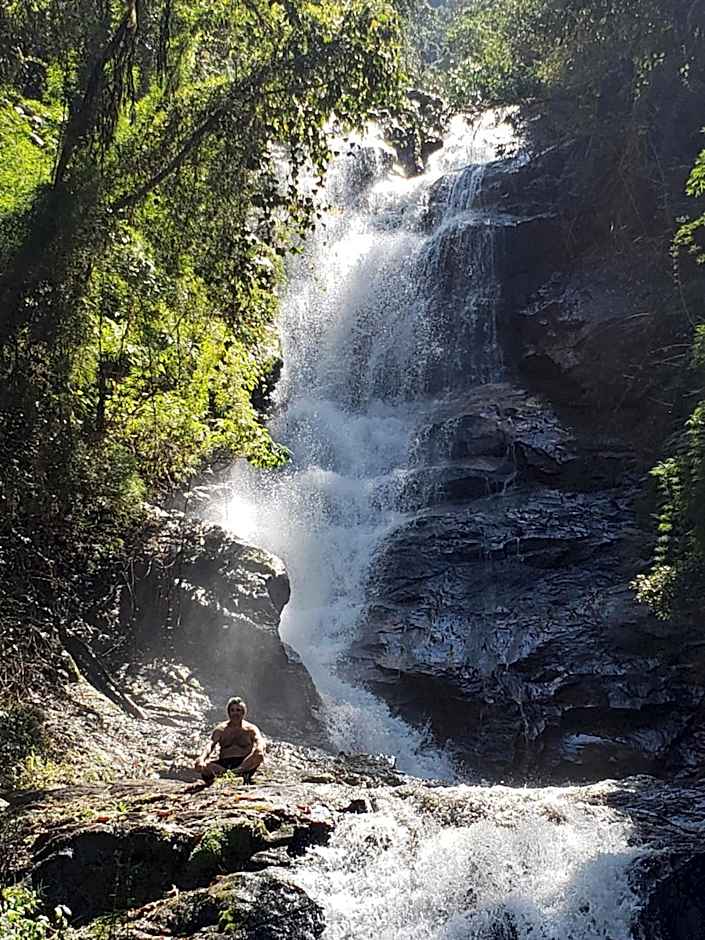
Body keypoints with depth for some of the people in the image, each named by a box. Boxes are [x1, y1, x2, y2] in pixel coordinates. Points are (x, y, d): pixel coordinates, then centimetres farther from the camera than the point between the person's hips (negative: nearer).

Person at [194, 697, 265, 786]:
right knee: (199, 766, -28)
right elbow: (211, 744, -5)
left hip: (245, 763, -1)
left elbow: (259, 740, -12)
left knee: (259, 755, -33)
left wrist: (259, 749, -39)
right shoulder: (221, 729, 12)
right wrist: (202, 759, -28)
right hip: (224, 763, 1)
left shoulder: (250, 729, 9)